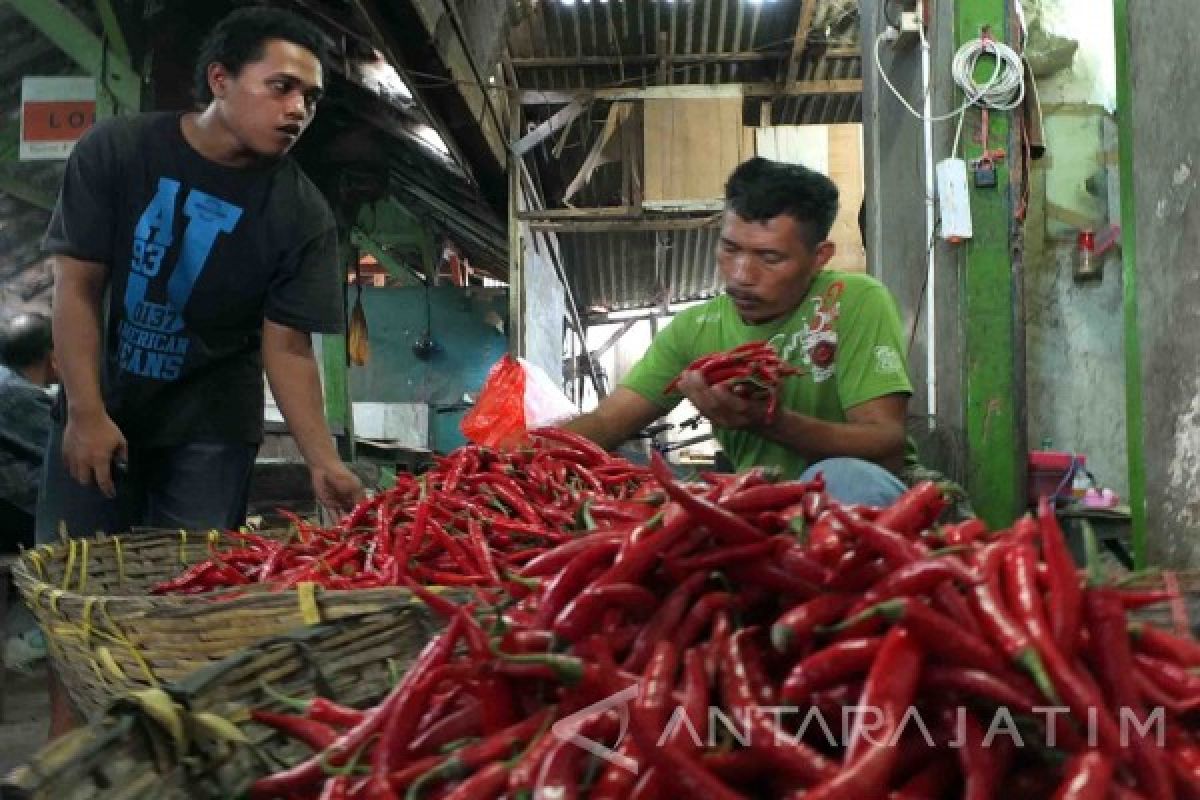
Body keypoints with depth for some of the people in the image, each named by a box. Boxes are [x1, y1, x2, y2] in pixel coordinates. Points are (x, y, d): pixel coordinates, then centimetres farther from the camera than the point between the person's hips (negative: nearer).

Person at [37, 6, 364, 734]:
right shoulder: (116, 151, -10)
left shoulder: (301, 213, -12)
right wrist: (87, 411, -17)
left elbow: (287, 346, -13)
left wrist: (322, 461, -25)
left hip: (211, 425, -1)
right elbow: (77, 284, -9)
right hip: (101, 406, 1)